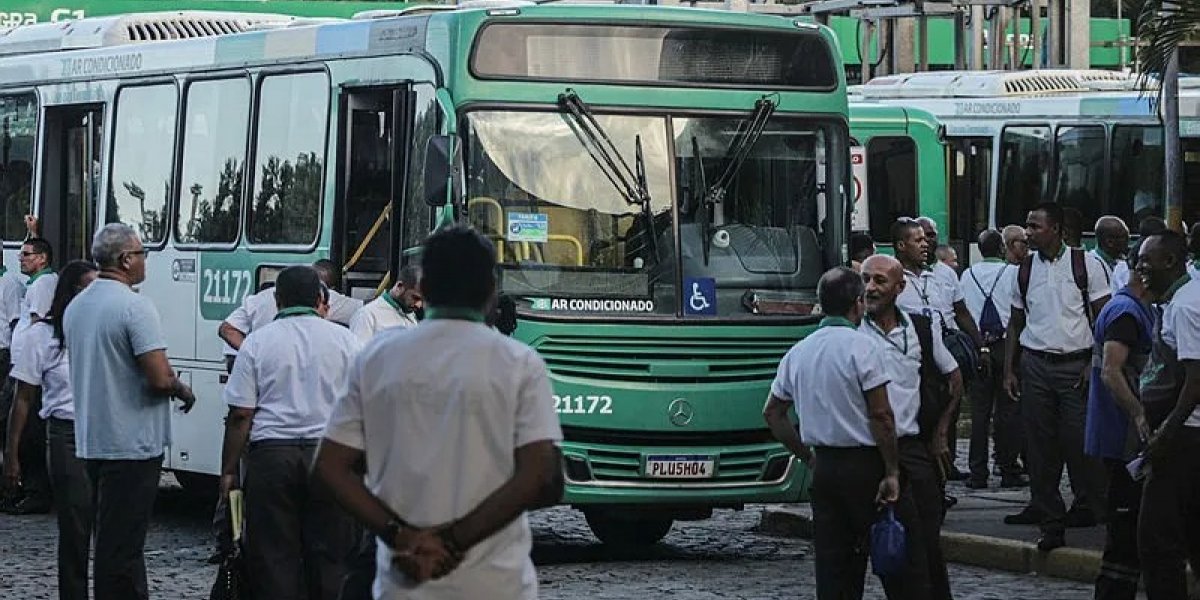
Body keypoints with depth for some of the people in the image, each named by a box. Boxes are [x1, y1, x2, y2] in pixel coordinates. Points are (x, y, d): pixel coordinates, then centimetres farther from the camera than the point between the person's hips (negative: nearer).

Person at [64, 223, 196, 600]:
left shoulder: (75, 307, 10)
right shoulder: (135, 307, -16)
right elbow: (160, 378, -22)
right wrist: (183, 390, 0)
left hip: (90, 441, 8)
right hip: (131, 443, -8)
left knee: (112, 538, 16)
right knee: (122, 545, -6)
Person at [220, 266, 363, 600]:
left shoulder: (257, 343, 1)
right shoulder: (345, 340, 4)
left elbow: (240, 416, -2)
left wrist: (228, 470, 4)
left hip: (271, 455, -1)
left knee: (273, 558, 3)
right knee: (330, 556, 5)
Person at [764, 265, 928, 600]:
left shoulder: (798, 353, 9)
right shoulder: (860, 346, -12)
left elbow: (772, 413, 15)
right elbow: (881, 415, -16)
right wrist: (892, 472, -12)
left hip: (824, 468, 6)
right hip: (866, 464, -6)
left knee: (834, 568, 7)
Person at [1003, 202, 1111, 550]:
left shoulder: (1085, 264, -2)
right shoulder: (1025, 269, 10)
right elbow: (1016, 322, 15)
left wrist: (1095, 364, -9)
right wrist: (1009, 370, 9)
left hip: (1075, 364, -3)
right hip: (1035, 364, 4)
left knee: (1078, 440, -8)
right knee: (1039, 442, 1)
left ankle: (1087, 506, 7)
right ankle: (1049, 515, 5)